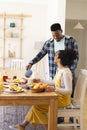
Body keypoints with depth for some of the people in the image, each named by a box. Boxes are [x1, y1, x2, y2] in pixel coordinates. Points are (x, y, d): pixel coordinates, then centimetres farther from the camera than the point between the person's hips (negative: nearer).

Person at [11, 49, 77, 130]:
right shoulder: (59, 69, 6)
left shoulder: (66, 72, -23)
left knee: (37, 106, -11)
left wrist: (54, 89, -35)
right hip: (57, 95, 9)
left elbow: (69, 91, -25)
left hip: (63, 99, -9)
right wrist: (41, 80, 19)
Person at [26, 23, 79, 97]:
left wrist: (71, 70, -10)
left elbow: (75, 56, -1)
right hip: (54, 74, 2)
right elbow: (40, 55, 8)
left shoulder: (71, 41, 0)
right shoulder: (48, 43, 6)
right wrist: (31, 63, -6)